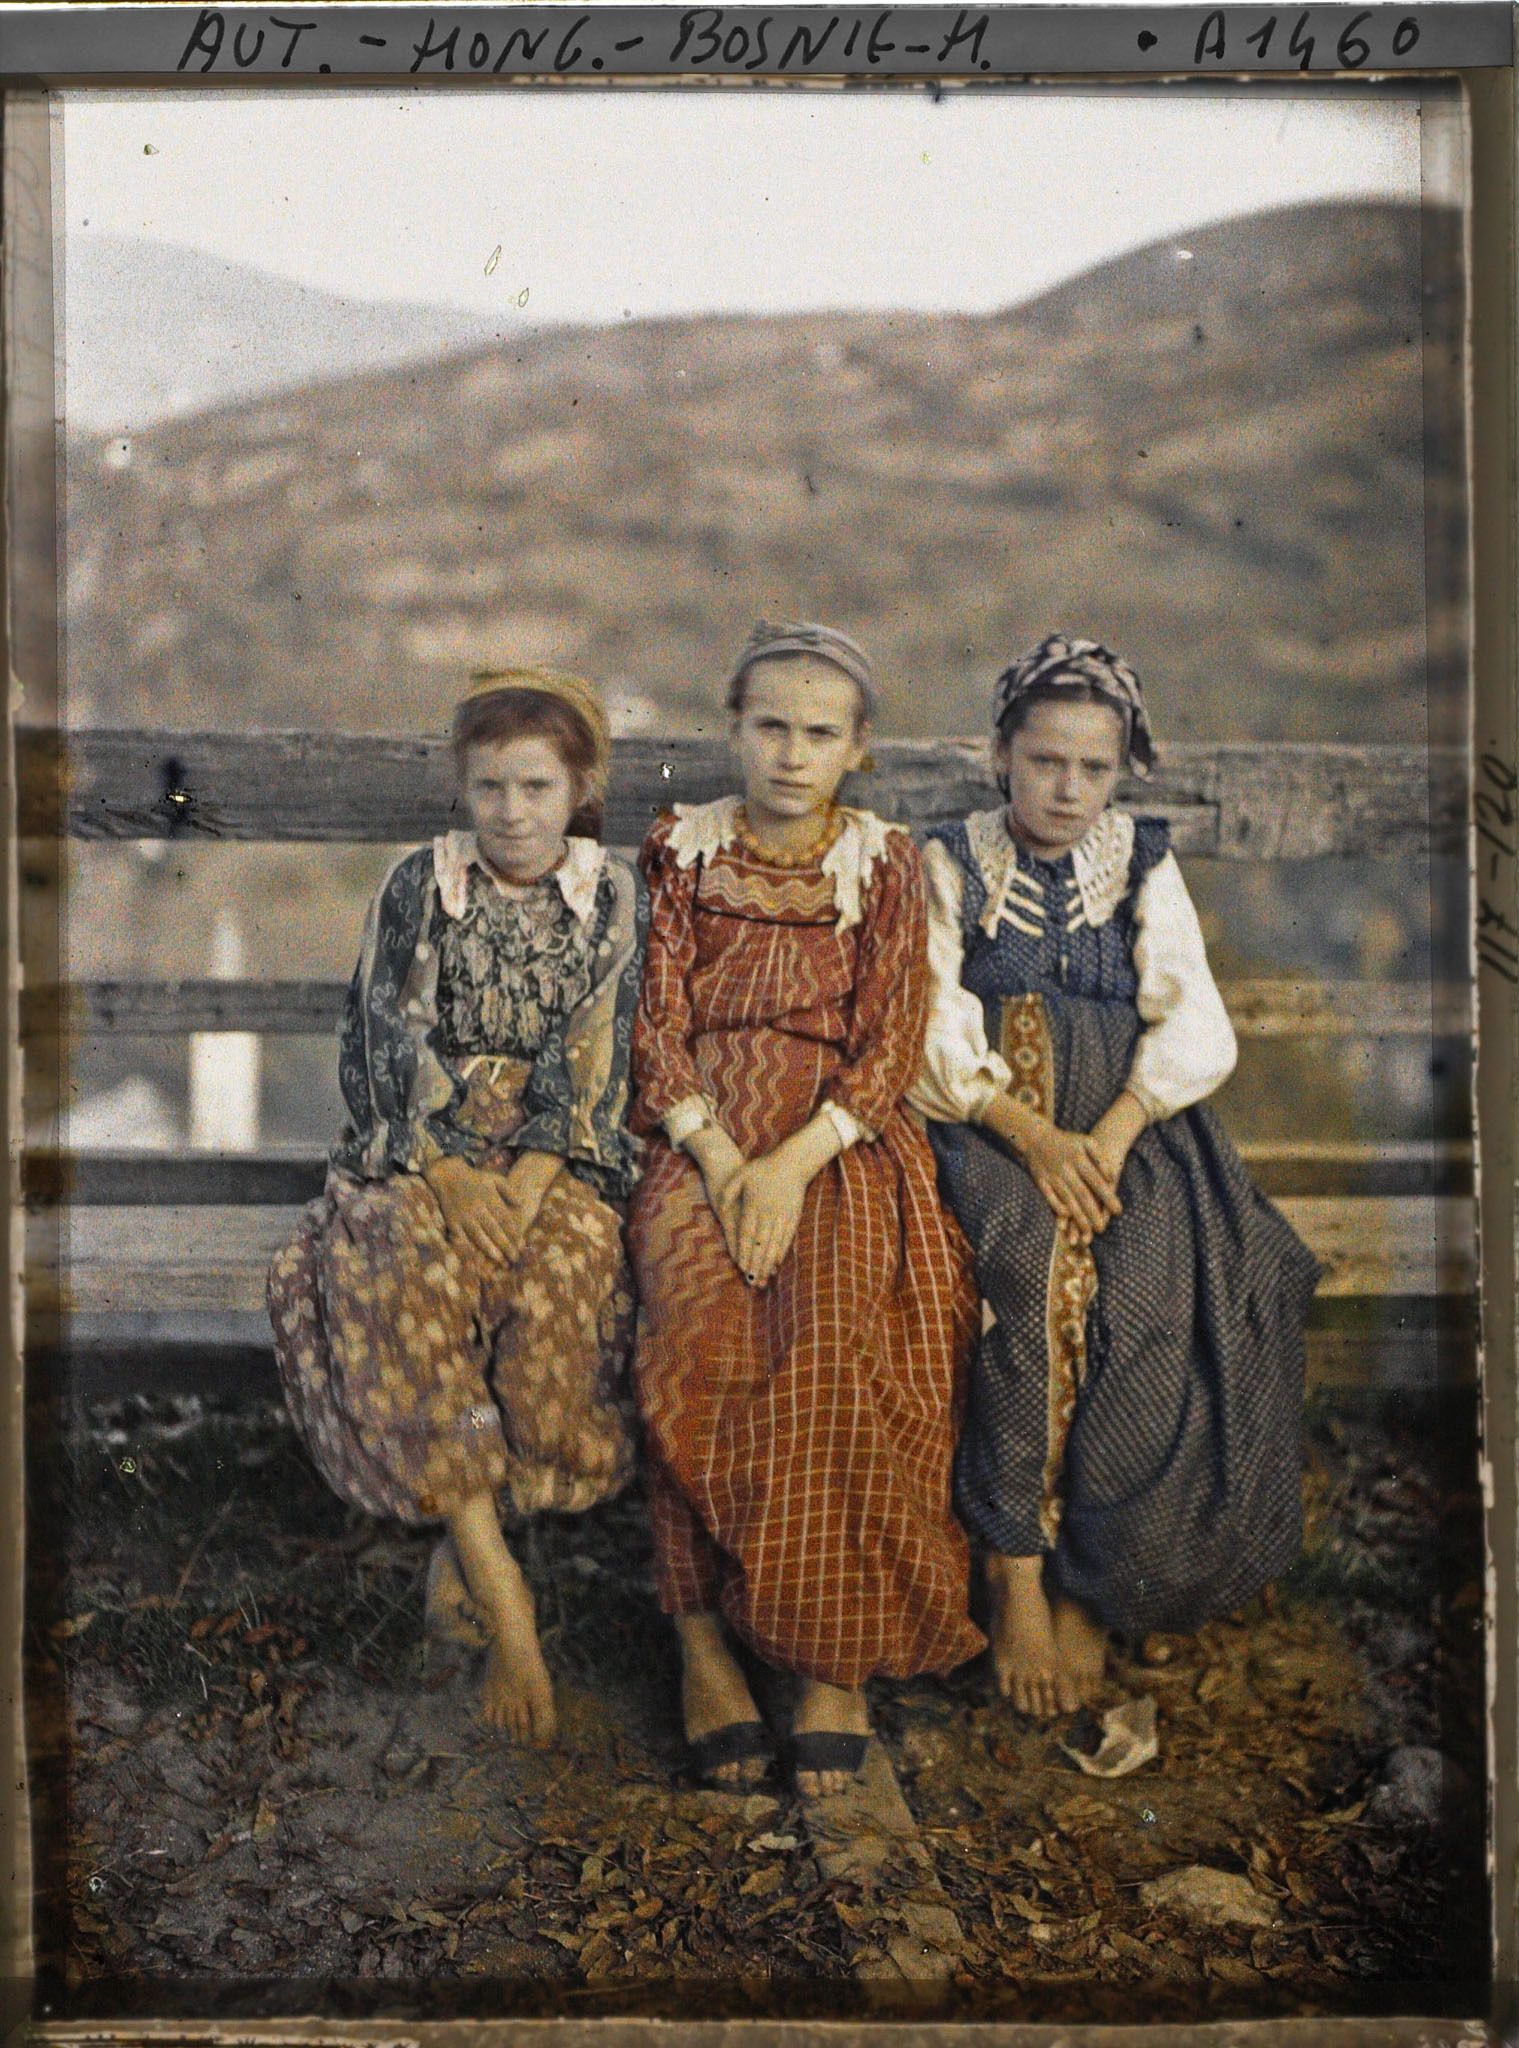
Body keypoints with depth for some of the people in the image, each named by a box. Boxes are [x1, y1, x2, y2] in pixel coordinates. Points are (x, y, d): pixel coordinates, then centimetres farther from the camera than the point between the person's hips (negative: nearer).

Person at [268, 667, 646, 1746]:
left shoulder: (615, 896, 7)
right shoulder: (419, 885, 7)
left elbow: (597, 1056, -1)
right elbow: (391, 1039, 0)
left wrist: (531, 1175, -16)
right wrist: (455, 1173, -14)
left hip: (560, 1159, 0)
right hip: (423, 1151, 0)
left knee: (562, 1290, -32)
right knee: (412, 1288, -31)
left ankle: (466, 1537, -9)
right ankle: (502, 1595, -26)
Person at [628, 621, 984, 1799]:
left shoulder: (886, 865, 9)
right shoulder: (682, 852, 11)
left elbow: (892, 1046, 0)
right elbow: (658, 1028, 4)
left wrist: (794, 1163, -15)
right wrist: (720, 1160, -12)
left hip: (842, 1140, 0)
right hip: (702, 1132, 1)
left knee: (831, 1335, -29)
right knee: (699, 1321, -29)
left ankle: (837, 1655, -20)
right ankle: (702, 1636, -20)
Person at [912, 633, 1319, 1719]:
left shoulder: (1144, 863, 13)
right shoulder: (951, 864, 9)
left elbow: (1192, 1024, 2)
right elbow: (935, 1031, -2)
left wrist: (1112, 1134, -16)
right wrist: (1030, 1133, -19)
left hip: (1128, 1119, 2)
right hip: (991, 1121, -2)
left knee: (1151, 1292, -29)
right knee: (1034, 1271, -33)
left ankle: (1090, 1580, -17)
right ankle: (1018, 1577, -26)